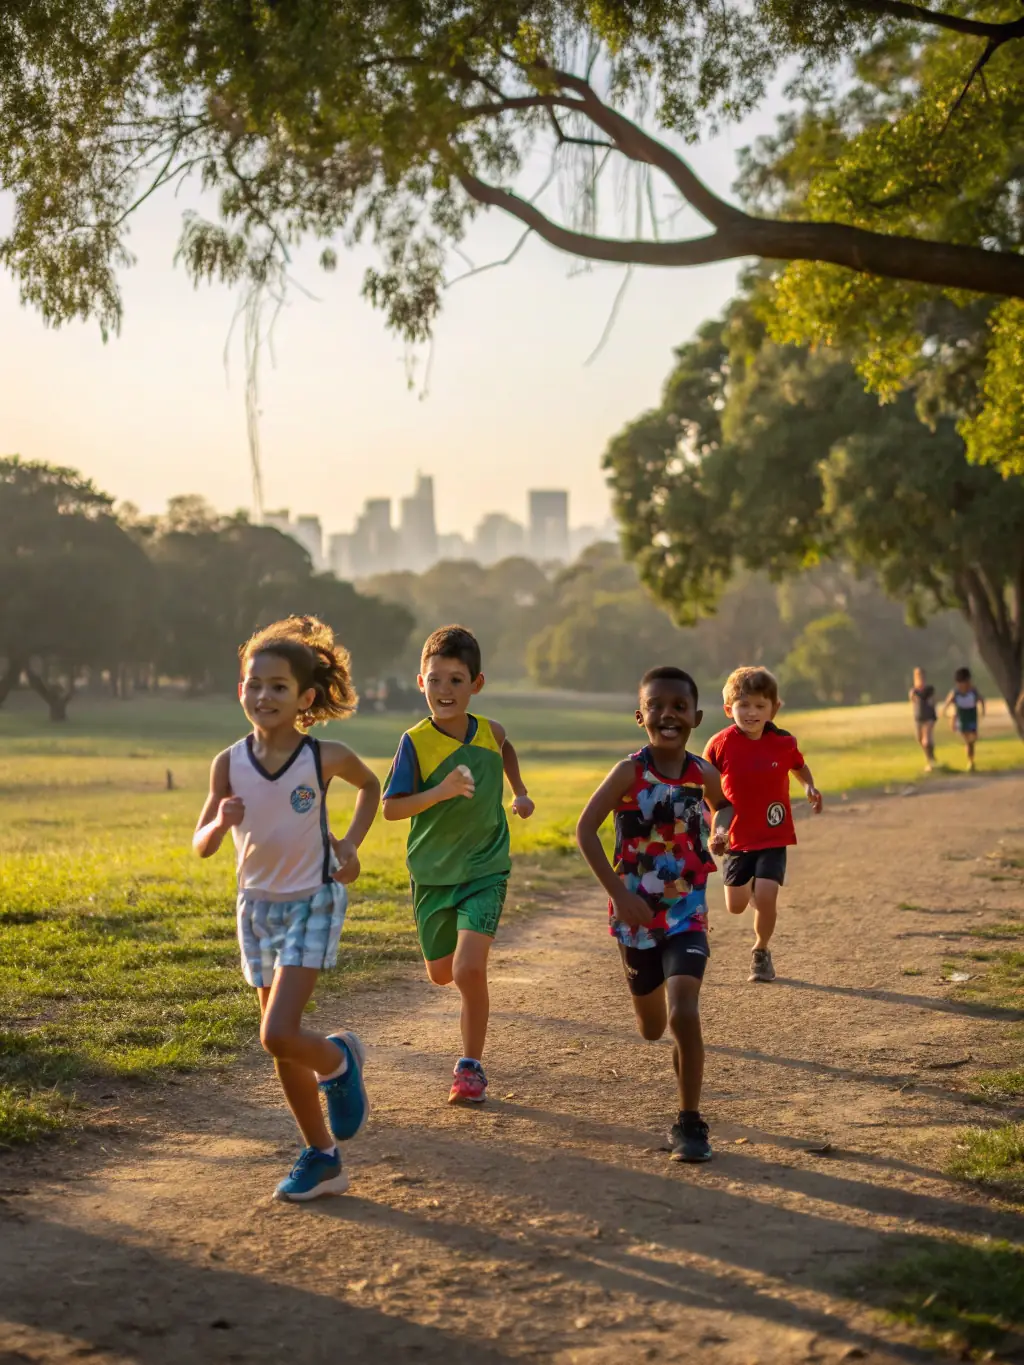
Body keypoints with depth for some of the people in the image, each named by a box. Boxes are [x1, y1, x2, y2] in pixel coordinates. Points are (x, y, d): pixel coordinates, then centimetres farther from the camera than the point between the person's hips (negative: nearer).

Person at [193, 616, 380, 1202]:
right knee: (283, 1047, 9)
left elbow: (372, 785, 10)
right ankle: (323, 1159, 24)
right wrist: (221, 822, -24)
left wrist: (351, 842, -2)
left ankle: (339, 1061, 15)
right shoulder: (229, 763, -7)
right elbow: (202, 846, -2)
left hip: (312, 904, -4)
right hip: (258, 907, 4)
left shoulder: (326, 757, -12)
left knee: (278, 1035, -19)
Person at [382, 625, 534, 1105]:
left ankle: (471, 1066, 0)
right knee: (441, 975, 15)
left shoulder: (490, 733, -4)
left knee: (469, 969, -17)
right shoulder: (415, 742, -13)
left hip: (484, 870, 0)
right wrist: (441, 791, -28)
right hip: (432, 873, 0)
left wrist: (520, 792, 18)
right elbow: (391, 808, -16)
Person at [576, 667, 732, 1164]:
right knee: (651, 1027, 15)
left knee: (684, 1015, -19)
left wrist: (722, 830, -6)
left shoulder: (702, 774, -4)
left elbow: (722, 804, 19)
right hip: (637, 915, 0)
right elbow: (585, 830, -14)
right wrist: (619, 894, -20)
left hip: (687, 914, 0)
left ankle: (690, 1123, -5)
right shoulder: (631, 772, -13)